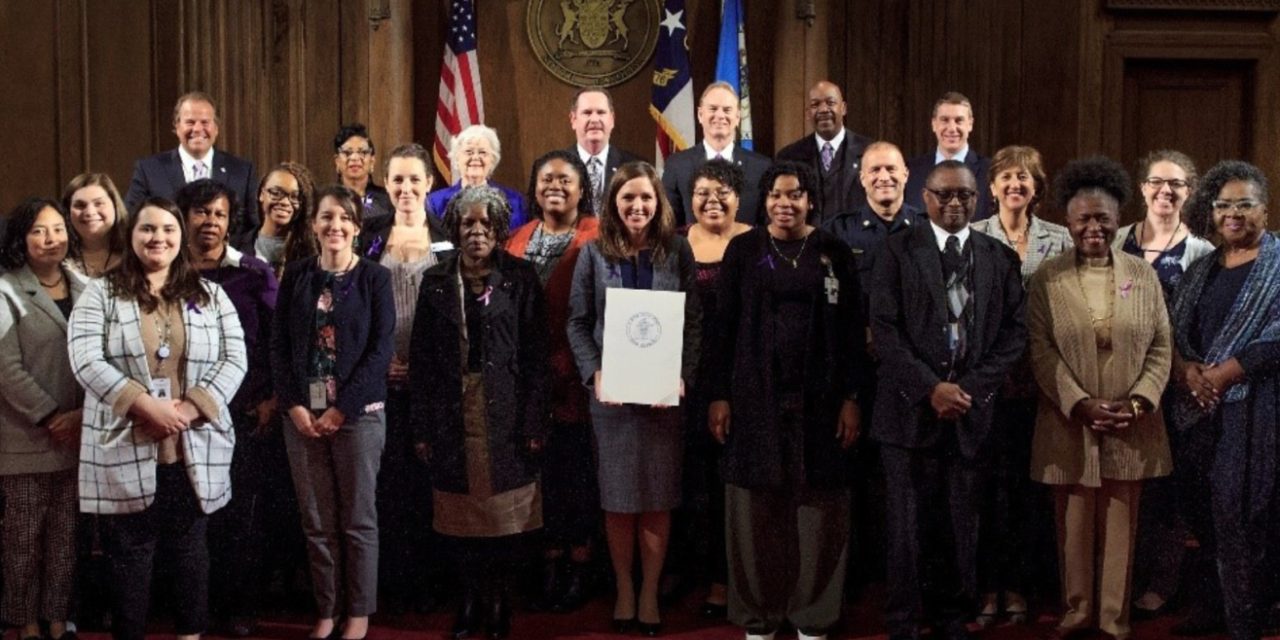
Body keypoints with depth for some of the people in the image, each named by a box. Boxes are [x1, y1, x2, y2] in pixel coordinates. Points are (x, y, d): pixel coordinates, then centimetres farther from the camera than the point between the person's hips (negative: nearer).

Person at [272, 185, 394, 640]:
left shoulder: (375, 277, 1)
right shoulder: (296, 276, 9)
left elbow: (382, 348, -5)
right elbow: (279, 345, 6)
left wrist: (342, 408, -11)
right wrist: (294, 405, -6)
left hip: (358, 412, -2)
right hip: (303, 414, 3)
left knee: (358, 519, 3)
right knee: (317, 521, 5)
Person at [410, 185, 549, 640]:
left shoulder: (520, 279, 1)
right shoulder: (436, 282, 7)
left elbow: (536, 357, -2)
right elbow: (421, 359, 5)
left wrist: (534, 423, -8)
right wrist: (421, 427, 0)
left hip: (505, 412, -2)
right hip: (453, 413, 2)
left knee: (505, 508, 3)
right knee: (461, 511, 6)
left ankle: (500, 598, 18)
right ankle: (470, 597, 20)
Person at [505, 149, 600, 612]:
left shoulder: (597, 240, -3)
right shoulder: (519, 240, 13)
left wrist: (565, 365, -14)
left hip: (575, 378, -4)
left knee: (578, 470, 2)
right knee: (543, 470, 6)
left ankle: (580, 569, 12)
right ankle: (550, 567, 15)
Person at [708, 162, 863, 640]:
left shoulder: (833, 253, 6)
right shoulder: (744, 250, 5)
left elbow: (850, 328, 4)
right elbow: (725, 325, 3)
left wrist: (851, 397, -2)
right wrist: (719, 396, -2)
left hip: (818, 396, 0)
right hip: (756, 394, 0)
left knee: (818, 509, 2)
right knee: (756, 509, 2)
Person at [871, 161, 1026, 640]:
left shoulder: (1000, 258, 11)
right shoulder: (899, 250, 3)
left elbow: (1014, 332, 7)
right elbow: (885, 328, -4)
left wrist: (971, 388, -6)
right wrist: (931, 388, -11)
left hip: (971, 409, 2)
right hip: (910, 405, -2)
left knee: (960, 524, 5)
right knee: (909, 523, 1)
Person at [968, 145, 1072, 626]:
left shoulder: (1059, 239, 6)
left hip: (1039, 380, 1)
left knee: (1029, 479, 5)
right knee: (989, 479, 1)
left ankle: (1018, 585, 16)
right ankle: (989, 585, 11)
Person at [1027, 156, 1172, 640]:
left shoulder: (1142, 275, 5)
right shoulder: (1047, 278, -1)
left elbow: (1161, 347, 4)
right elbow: (1040, 349, -5)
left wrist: (1138, 403, -10)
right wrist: (1081, 405, -14)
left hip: (1131, 427, 1)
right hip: (1070, 423, -1)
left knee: (1120, 523, 8)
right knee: (1075, 523, 7)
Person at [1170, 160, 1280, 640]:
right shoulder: (1199, 270, 15)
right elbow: (1173, 331, 12)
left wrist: (1220, 374, -16)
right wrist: (1186, 369, -9)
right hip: (1200, 408, 5)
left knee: (1242, 515, -5)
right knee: (1202, 509, 7)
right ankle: (1223, 600, 25)